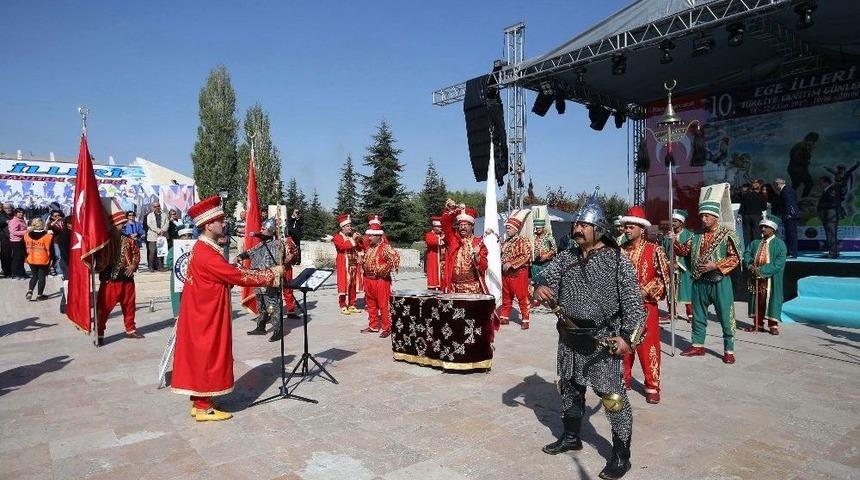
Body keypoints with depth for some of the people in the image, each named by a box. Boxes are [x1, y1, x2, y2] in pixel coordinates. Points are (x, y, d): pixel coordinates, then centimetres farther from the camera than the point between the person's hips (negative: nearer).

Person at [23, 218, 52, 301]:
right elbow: (49, 249, -12)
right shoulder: (47, 235, -15)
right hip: (43, 260, -4)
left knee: (34, 276, 20)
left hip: (31, 260, 4)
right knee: (42, 277, 7)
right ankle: (40, 295, 12)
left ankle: (29, 291, 3)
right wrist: (51, 259, -4)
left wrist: (27, 257, 22)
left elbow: (26, 247, 9)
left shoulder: (27, 235, -1)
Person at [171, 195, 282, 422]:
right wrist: (271, 274, -15)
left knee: (201, 356, 16)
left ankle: (199, 402, 26)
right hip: (206, 316, -10)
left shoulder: (204, 248, 10)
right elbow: (238, 276, -23)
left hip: (204, 314, 10)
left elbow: (231, 274, 9)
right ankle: (204, 408, 12)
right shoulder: (206, 254, -23)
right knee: (207, 356, 0)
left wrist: (266, 275, 1)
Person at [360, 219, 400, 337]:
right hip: (368, 280, 8)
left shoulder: (385, 247, -15)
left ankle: (387, 328, 7)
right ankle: (373, 326, 28)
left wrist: (386, 271, -21)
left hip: (381, 280, -8)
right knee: (371, 305, 15)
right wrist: (364, 269, 14)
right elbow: (364, 259, 28)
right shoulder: (369, 247, 10)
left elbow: (395, 258, -27)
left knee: (384, 305, -2)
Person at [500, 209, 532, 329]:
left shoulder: (523, 241, -8)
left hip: (519, 273, -7)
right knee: (506, 298, 14)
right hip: (506, 274, 7)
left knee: (522, 298, -3)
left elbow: (525, 257, -18)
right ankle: (504, 317, 23)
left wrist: (511, 264, -20)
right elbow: (502, 255, 27)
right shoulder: (505, 242, 14)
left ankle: (525, 320, 2)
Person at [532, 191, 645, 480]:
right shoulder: (565, 258, 7)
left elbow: (633, 302, -8)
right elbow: (546, 276, 1)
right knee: (569, 388, 19)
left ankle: (621, 454, 13)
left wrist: (627, 336, -18)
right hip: (569, 339, 6)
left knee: (612, 396, -4)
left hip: (603, 341, -5)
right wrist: (540, 286, -25)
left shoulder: (617, 261, -7)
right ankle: (571, 437, 39)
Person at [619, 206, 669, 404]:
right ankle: (624, 378, 27)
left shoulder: (654, 250, -6)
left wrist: (644, 292, -15)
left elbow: (663, 277, -8)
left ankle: (652, 387, 11)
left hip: (645, 305, -4)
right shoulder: (620, 251, 5)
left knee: (648, 347, 1)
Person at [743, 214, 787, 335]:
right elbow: (746, 255, 6)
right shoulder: (755, 243, 14)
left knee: (771, 300, -1)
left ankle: (773, 325, 6)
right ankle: (757, 324, 17)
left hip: (771, 279, -4)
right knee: (757, 300, 9)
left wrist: (762, 270, -20)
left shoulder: (780, 244, -2)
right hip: (756, 278, 5)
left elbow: (779, 263, -12)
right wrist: (750, 265, -15)